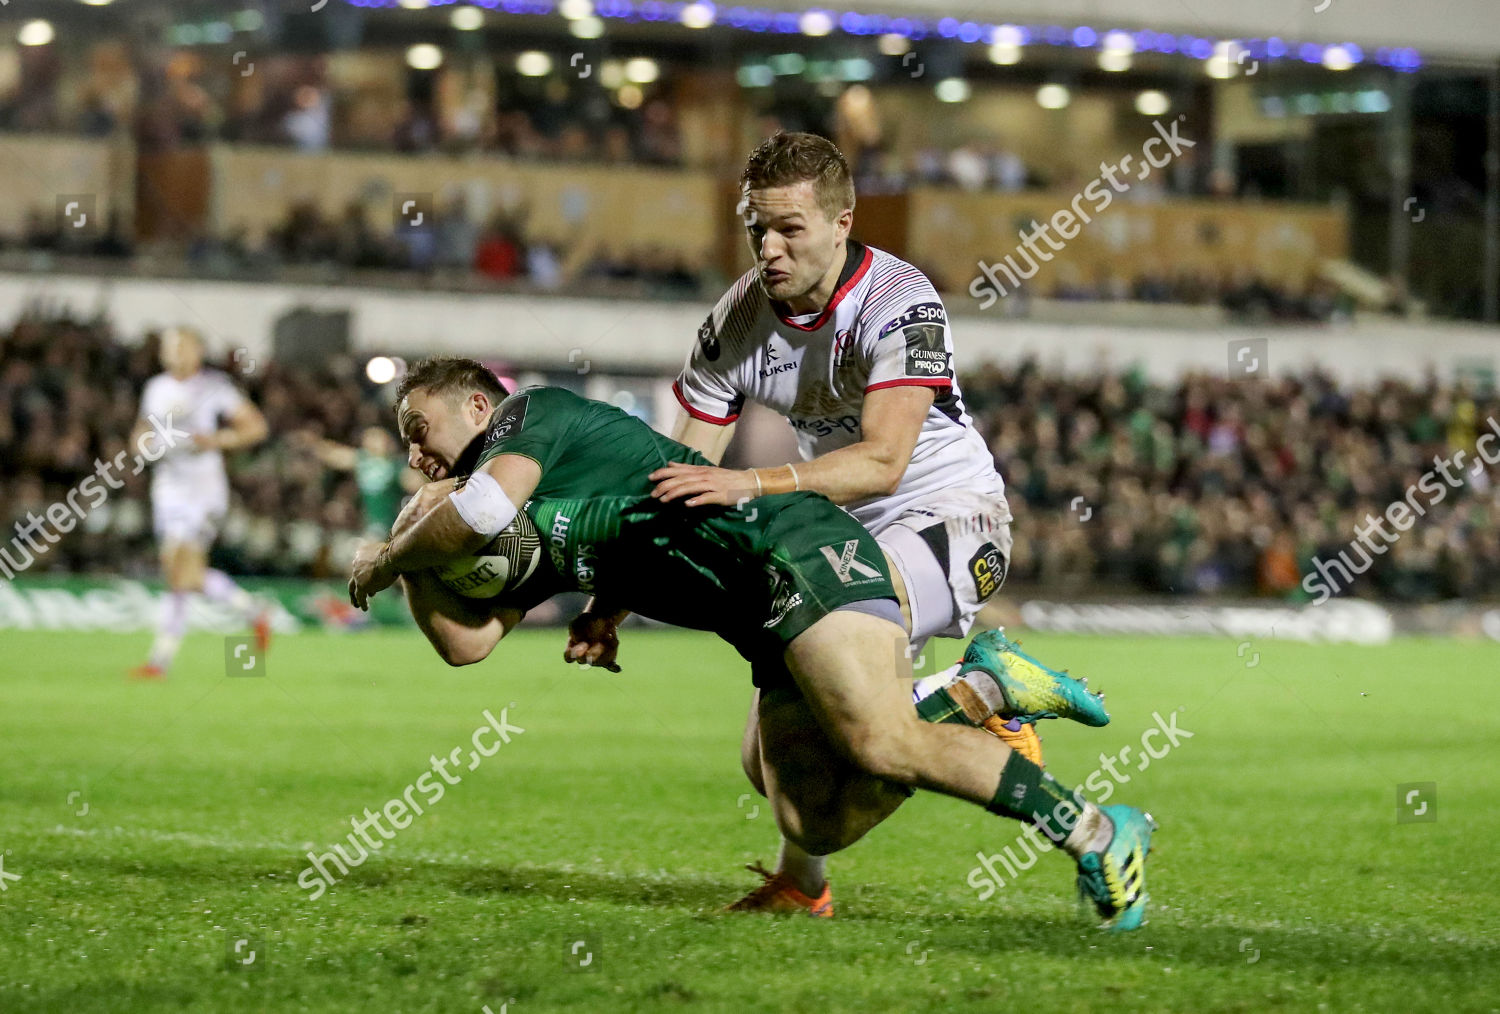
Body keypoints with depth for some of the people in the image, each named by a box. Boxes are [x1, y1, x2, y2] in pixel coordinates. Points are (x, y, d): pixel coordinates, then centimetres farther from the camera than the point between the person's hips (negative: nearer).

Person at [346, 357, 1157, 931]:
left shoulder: (539, 413, 4)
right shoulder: (534, 542, 29)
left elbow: (484, 506, -16)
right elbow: (466, 641, 22)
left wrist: (388, 558, -1)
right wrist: (413, 564, 10)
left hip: (800, 552, -9)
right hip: (771, 627, 9)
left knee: (879, 745, -26)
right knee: (814, 825, -8)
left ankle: (1096, 833, -20)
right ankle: (980, 691, 0)